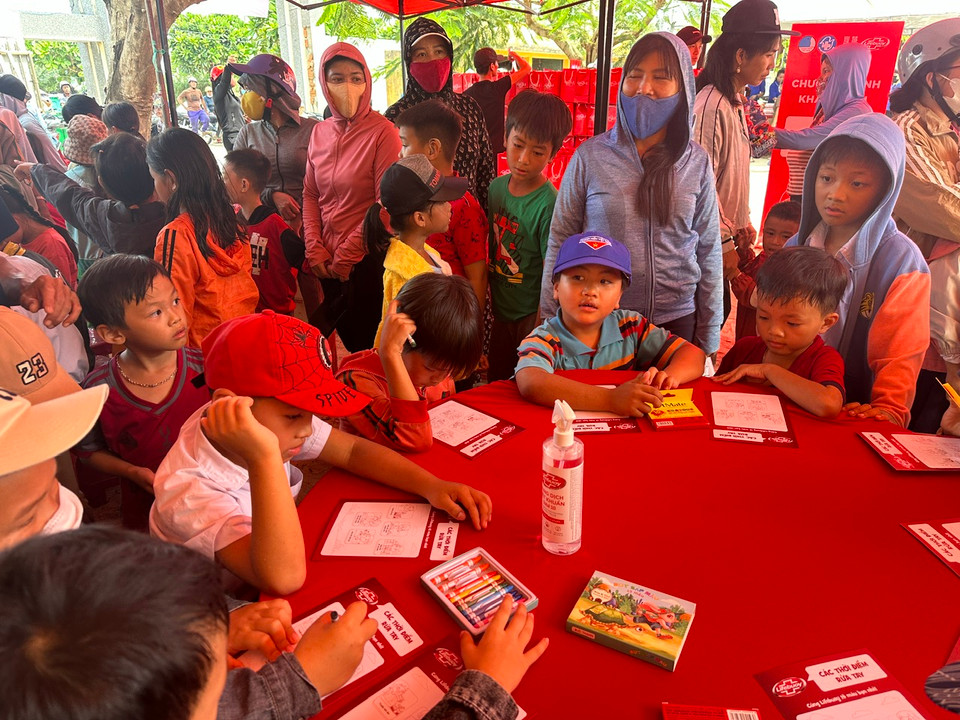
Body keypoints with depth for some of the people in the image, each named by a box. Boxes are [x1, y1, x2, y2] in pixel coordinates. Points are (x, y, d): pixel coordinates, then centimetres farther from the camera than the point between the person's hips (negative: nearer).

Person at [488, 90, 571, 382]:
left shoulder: (549, 204, -20)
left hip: (531, 316, -6)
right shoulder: (496, 187, 0)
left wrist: (539, 329, -14)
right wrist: (491, 306, 10)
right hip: (501, 313, 6)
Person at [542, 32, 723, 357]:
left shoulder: (696, 162, 1)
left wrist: (708, 338, 7)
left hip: (676, 319, 2)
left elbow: (708, 251, 6)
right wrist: (551, 323, -1)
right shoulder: (590, 156, -4)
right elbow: (559, 242, -1)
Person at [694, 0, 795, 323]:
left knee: (719, 312, 14)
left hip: (727, 232, 9)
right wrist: (725, 243, -16)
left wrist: (742, 223, 13)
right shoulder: (711, 105, -19)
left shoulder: (735, 102, 10)